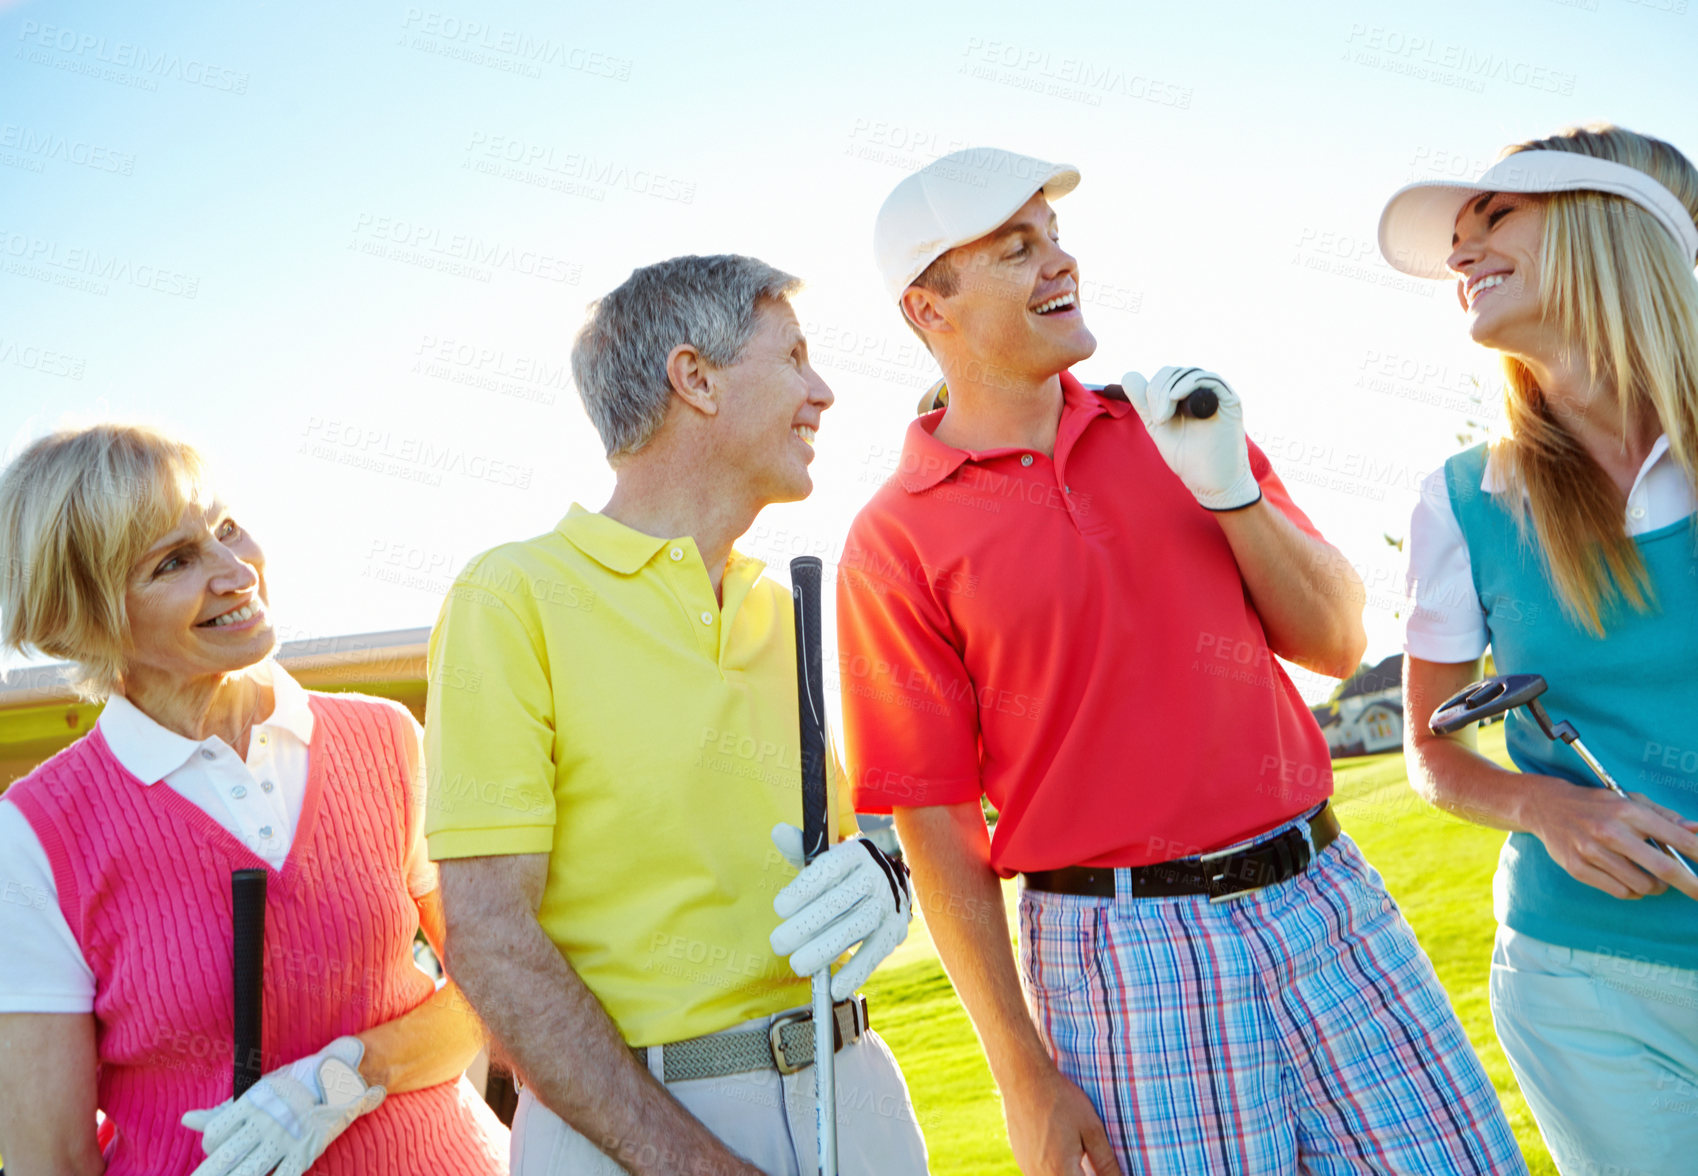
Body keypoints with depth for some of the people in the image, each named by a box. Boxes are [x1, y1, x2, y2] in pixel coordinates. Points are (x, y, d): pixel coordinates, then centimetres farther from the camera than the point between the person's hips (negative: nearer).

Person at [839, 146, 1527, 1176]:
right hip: (1123, 954, -4)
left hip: (1327, 901, 4)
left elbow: (1337, 644, 6)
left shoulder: (1172, 425, 7)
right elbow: (935, 824, -7)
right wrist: (1026, 1078, -8)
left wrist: (1230, 488, -10)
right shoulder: (894, 543, -6)